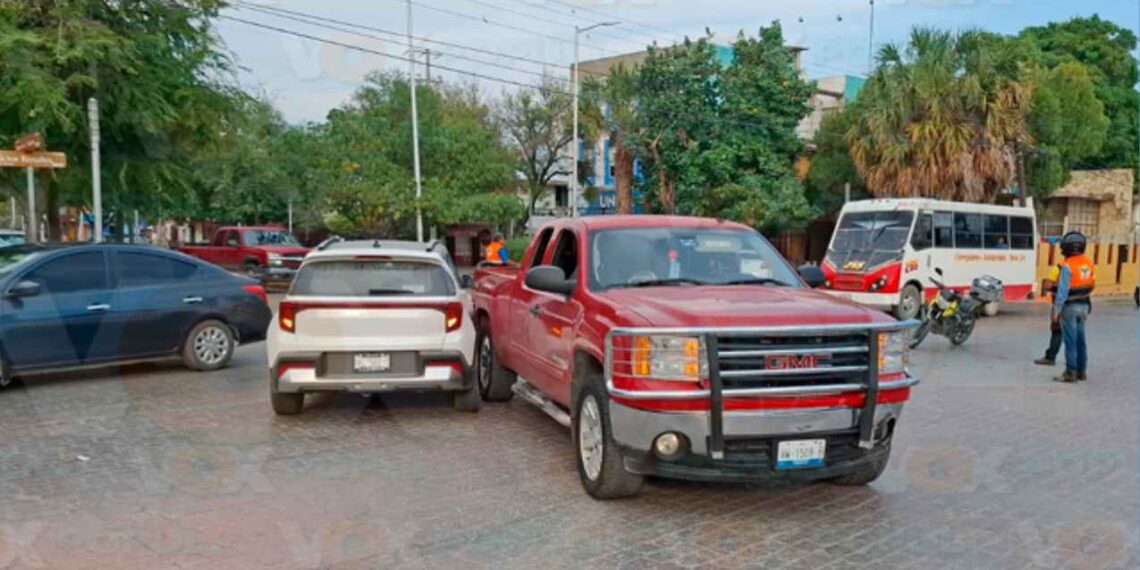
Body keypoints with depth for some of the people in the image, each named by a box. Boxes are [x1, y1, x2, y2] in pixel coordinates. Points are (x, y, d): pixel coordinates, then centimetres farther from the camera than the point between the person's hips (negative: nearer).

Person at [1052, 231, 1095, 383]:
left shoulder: (1068, 266, -19)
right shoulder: (1088, 263, 4)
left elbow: (1063, 290, -20)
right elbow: (1091, 285, 10)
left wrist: (1056, 310, -15)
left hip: (1069, 307, -7)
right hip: (1083, 306, 7)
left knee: (1070, 341, -3)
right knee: (1080, 340, 14)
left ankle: (1071, 373, 1)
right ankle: (1082, 371, 20)